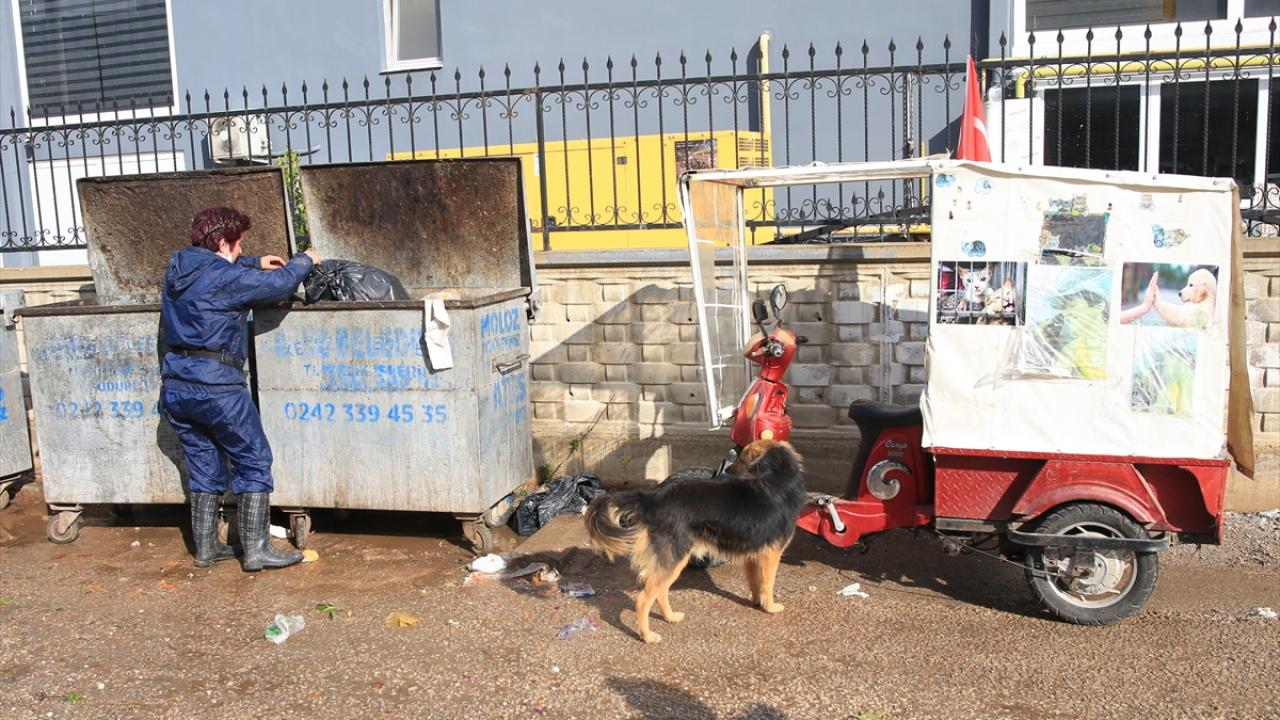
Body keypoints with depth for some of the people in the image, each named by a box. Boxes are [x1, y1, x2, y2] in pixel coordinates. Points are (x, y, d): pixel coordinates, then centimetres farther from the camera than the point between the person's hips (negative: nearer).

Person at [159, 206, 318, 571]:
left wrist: (255, 263, 30)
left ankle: (206, 547, 23)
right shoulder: (226, 277, -12)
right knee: (253, 462, 4)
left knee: (205, 466, 18)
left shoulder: (178, 266, 12)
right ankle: (256, 549, 4)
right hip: (216, 386, -8)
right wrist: (304, 261, 9)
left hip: (175, 386, 8)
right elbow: (279, 284, -9)